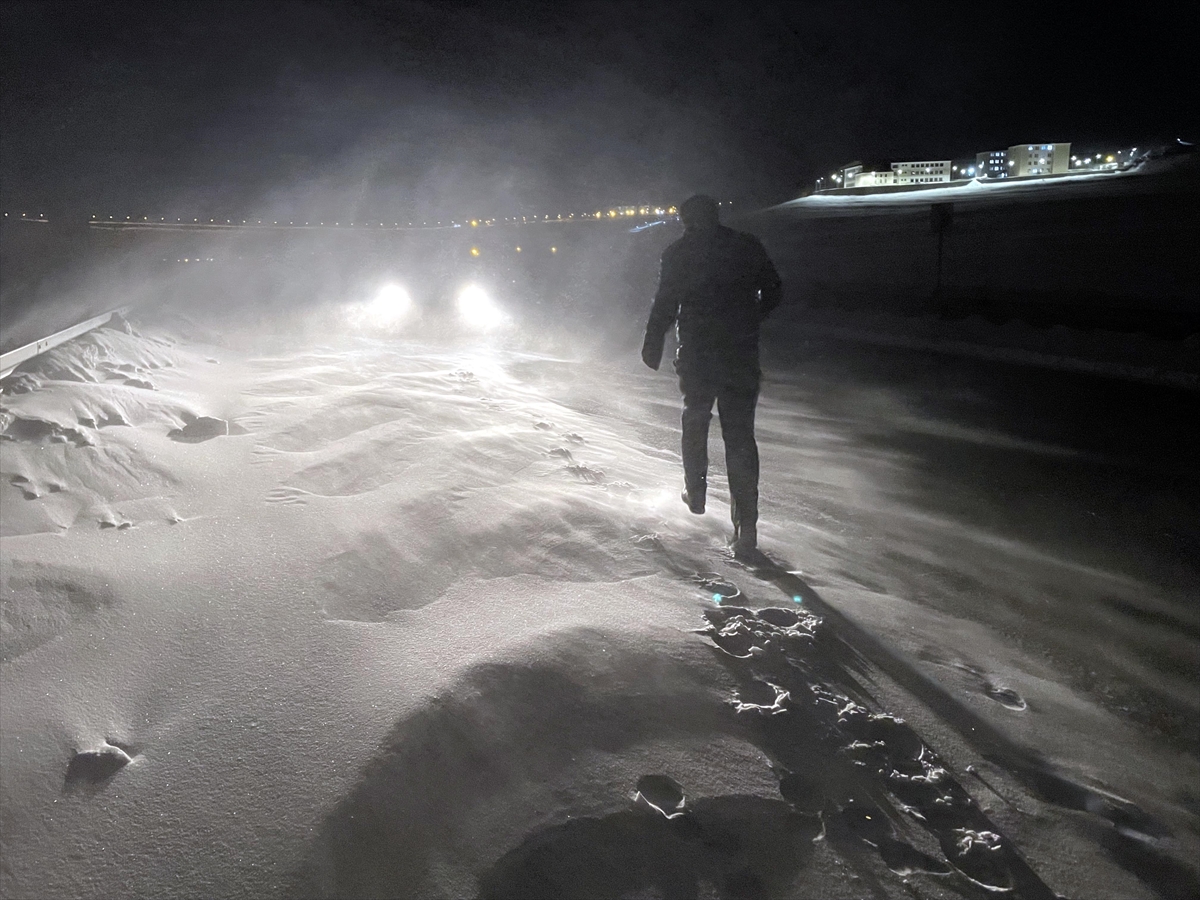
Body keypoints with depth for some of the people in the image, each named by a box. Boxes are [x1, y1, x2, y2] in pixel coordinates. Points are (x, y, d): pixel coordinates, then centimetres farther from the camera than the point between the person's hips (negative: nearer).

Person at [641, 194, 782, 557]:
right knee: (740, 435, 2)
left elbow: (664, 305, -5)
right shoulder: (749, 247, 4)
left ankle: (696, 493, 33)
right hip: (743, 357, 1)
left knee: (695, 422, 23)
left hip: (697, 357, -1)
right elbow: (773, 292, 10)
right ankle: (746, 526, -2)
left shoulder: (678, 254, -3)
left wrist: (652, 347, 6)